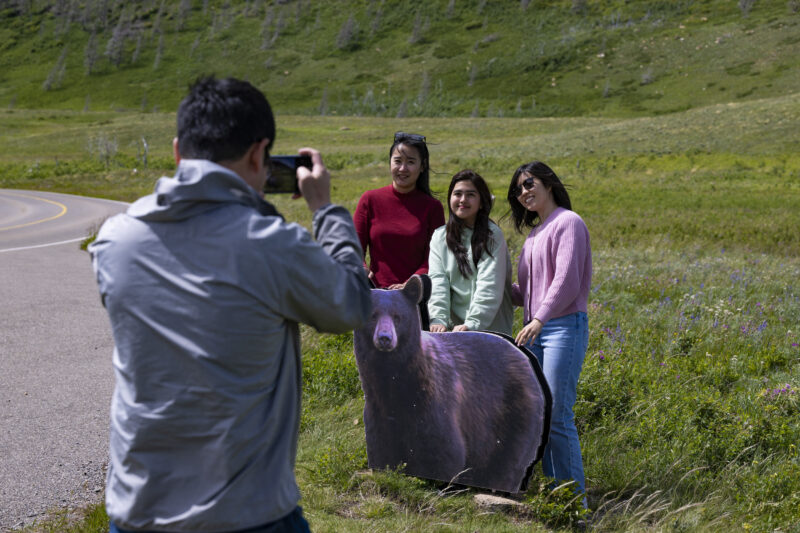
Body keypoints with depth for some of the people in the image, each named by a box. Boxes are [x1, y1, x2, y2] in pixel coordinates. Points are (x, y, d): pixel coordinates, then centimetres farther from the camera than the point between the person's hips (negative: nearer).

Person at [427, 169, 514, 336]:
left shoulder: (493, 236, 0)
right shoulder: (439, 237, 10)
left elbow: (489, 286, -10)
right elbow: (437, 280, -1)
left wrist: (472, 323, -22)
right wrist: (438, 319, -16)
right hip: (453, 329, 3)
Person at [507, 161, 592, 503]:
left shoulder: (567, 222, -5)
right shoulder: (535, 232, 21)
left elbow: (567, 281, -16)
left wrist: (539, 319, -24)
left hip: (564, 326, -8)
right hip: (535, 330, 9)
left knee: (557, 414, -11)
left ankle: (574, 495, -2)